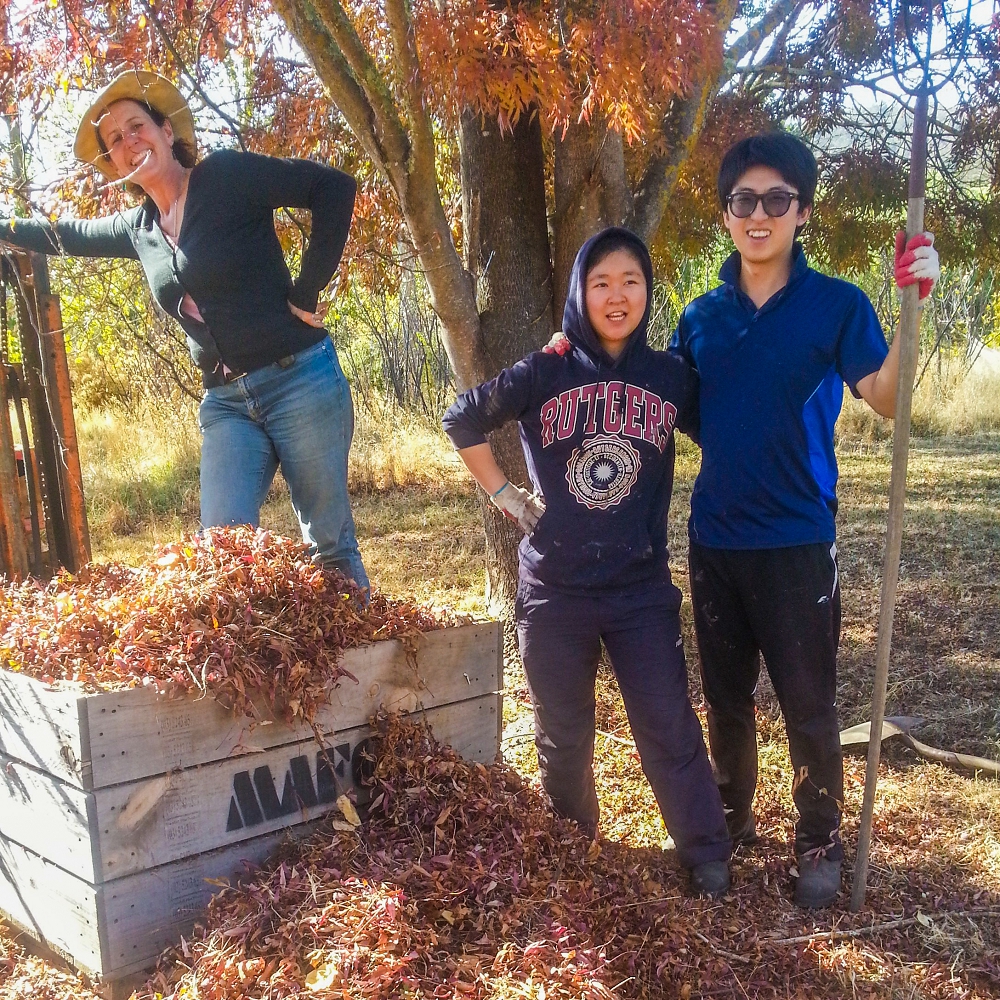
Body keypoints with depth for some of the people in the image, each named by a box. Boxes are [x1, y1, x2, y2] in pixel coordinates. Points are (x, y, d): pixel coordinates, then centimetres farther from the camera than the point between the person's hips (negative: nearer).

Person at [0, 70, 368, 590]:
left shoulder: (228, 177, -7)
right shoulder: (138, 229, 12)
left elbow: (334, 186, -13)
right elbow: (66, 234, 31)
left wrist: (306, 292, -13)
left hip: (298, 381, -5)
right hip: (226, 401, 6)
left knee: (330, 543, 2)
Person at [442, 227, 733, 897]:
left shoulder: (672, 377, -1)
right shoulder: (545, 374, -4)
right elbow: (463, 422, 7)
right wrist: (504, 496, 3)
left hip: (642, 588, 0)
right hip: (554, 590, 1)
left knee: (670, 728, 2)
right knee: (563, 735, 15)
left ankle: (708, 859, 19)